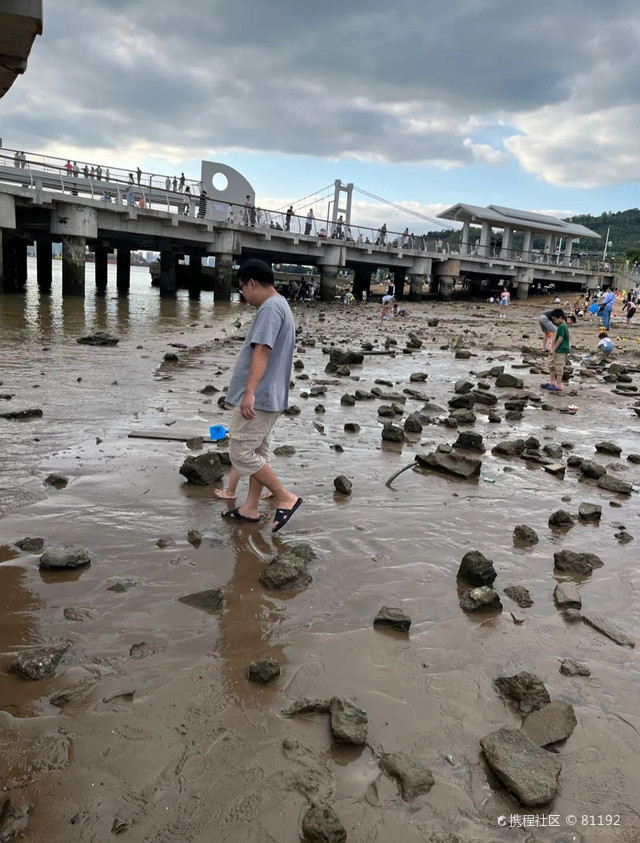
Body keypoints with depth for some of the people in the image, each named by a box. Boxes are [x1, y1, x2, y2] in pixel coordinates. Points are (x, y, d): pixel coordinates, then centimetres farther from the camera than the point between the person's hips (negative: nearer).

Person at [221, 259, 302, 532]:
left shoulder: (270, 307, -16)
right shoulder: (279, 305, 18)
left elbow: (262, 351, -28)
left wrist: (249, 392, -36)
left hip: (258, 397, -11)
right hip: (269, 397, 11)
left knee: (241, 453, -6)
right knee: (256, 452, 15)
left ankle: (286, 497, -1)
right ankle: (251, 508, 23)